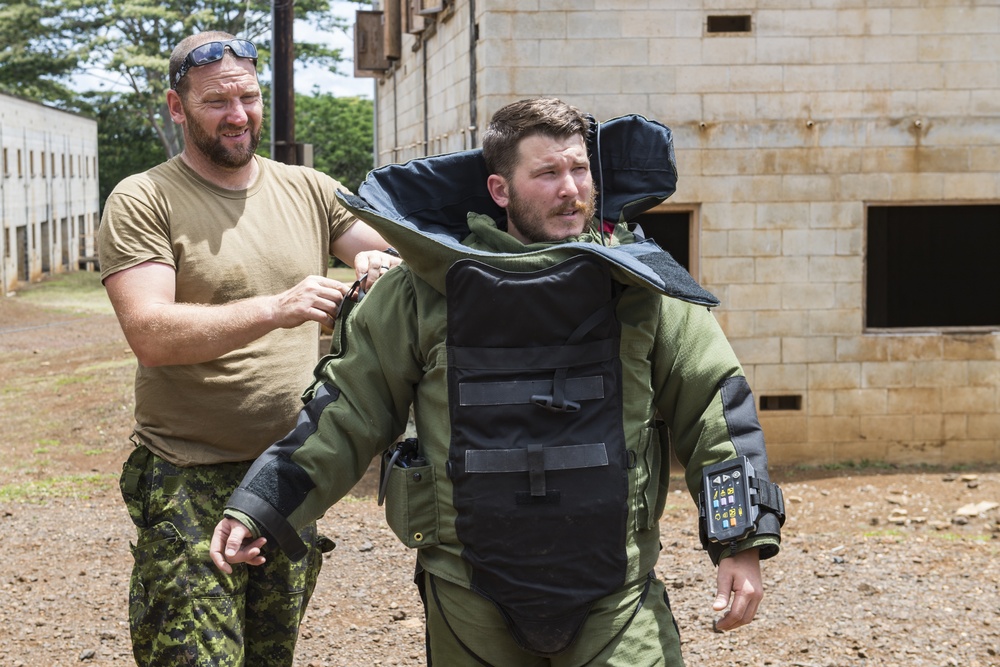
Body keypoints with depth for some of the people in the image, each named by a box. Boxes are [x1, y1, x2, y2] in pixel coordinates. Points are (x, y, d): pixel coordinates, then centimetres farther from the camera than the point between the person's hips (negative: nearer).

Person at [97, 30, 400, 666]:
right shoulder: (142, 201, -6)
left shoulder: (310, 191, 9)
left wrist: (383, 262, -18)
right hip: (189, 481, -5)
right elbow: (151, 335, -18)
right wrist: (276, 309, -30)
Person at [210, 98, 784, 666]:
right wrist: (259, 507, 1)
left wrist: (744, 540, 0)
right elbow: (348, 411, 6)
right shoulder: (425, 291, 1)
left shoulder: (643, 287, 3)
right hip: (472, 600, 0)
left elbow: (717, 406, 5)